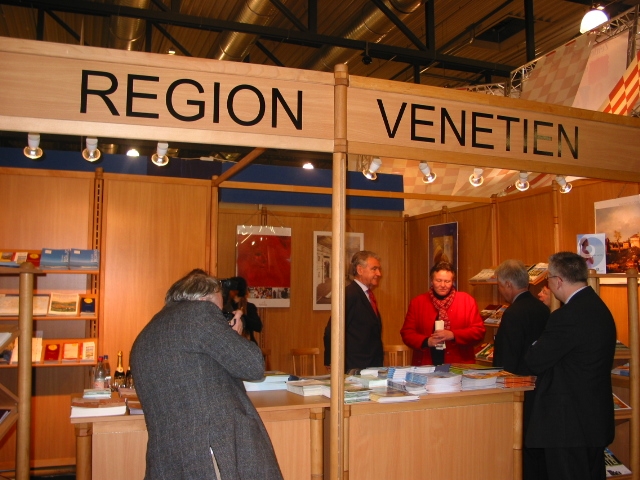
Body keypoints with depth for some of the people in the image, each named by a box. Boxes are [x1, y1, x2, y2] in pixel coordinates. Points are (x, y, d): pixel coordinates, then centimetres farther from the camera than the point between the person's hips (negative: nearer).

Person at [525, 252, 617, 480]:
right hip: (597, 419, 10)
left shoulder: (567, 316, -24)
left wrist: (536, 346, 1)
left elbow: (534, 362, -18)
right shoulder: (599, 307, 7)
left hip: (569, 424, -9)